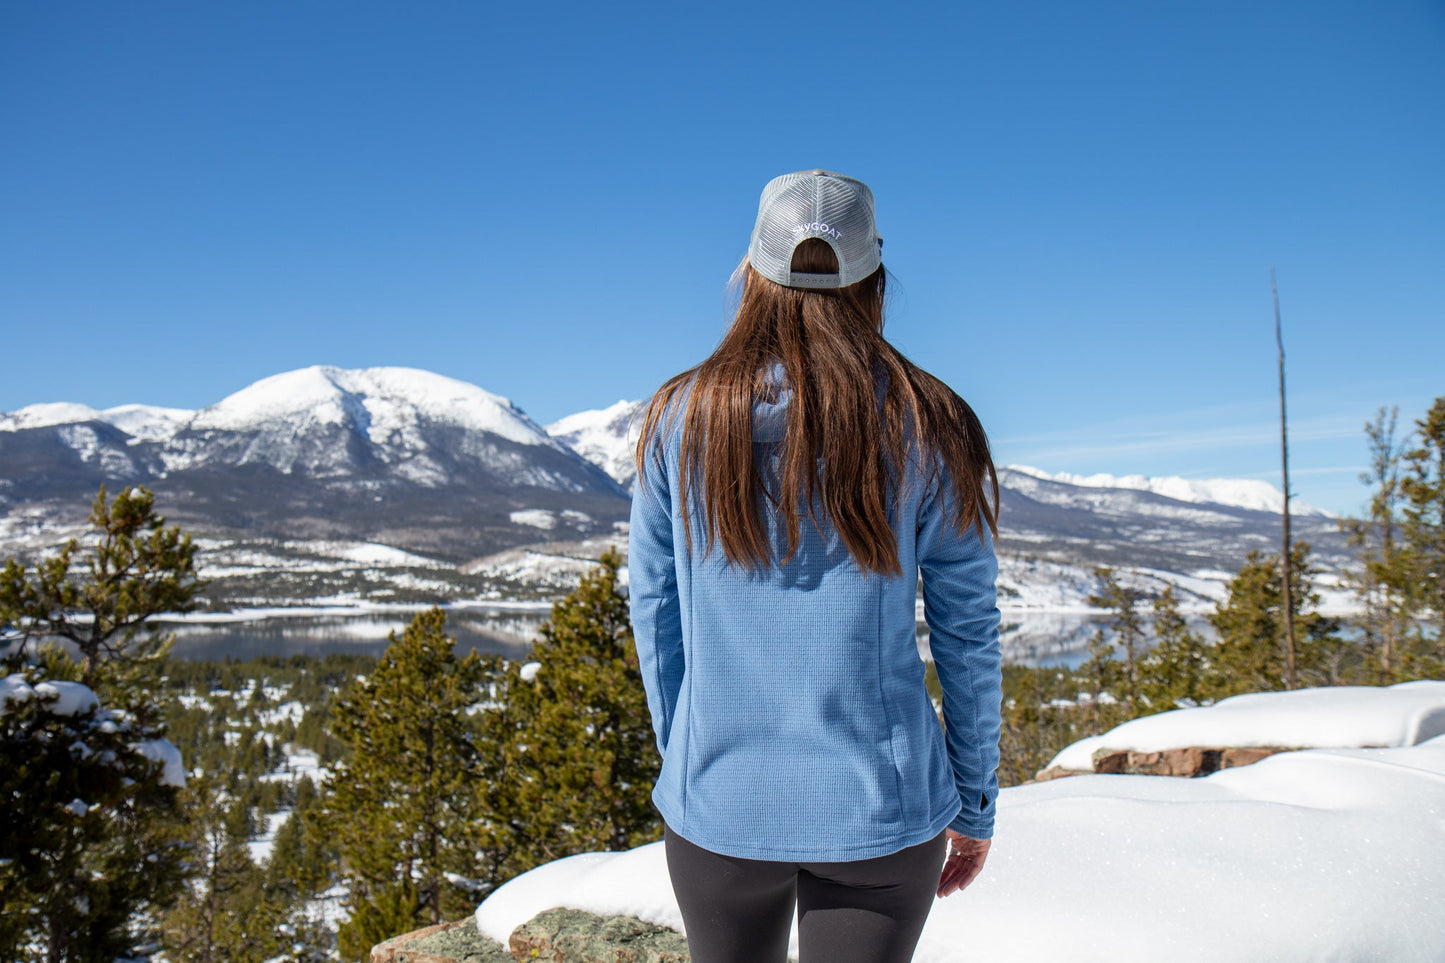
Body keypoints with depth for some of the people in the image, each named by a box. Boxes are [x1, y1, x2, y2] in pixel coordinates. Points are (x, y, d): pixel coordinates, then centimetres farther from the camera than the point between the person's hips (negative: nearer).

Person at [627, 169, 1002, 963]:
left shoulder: (678, 418, -5)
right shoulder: (929, 428, -7)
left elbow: (654, 620, 1)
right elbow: (968, 633, -3)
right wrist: (974, 802, 9)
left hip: (717, 806, 1)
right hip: (880, 808, -1)